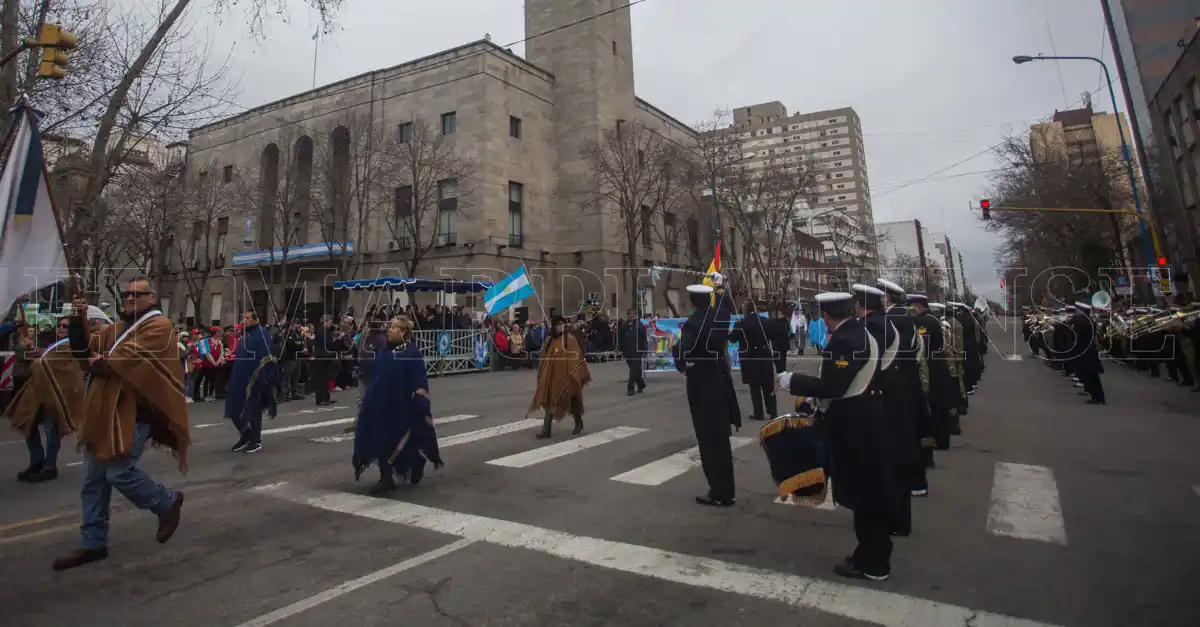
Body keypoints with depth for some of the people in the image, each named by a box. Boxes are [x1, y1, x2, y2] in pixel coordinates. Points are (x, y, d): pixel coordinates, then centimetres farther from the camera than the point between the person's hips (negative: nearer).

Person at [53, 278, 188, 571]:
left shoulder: (159, 326, -8)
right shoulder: (117, 327, 18)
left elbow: (129, 354, -19)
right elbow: (83, 349, 12)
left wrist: (100, 364, -2)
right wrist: (78, 319, -2)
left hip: (134, 412, -9)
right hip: (104, 411, 9)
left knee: (119, 472, -11)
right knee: (94, 480, 11)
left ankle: (168, 502, 14)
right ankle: (92, 543, 21)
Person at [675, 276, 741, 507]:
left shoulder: (691, 325, -18)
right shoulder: (719, 317, 2)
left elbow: (682, 357, -26)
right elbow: (724, 304, 25)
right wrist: (720, 285, 39)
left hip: (701, 385, -7)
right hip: (720, 379, 7)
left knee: (709, 438, 1)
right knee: (720, 435, 16)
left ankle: (720, 493, 7)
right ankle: (726, 490, 28)